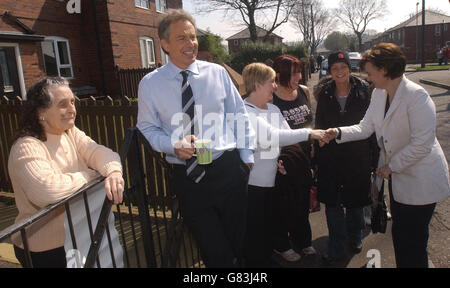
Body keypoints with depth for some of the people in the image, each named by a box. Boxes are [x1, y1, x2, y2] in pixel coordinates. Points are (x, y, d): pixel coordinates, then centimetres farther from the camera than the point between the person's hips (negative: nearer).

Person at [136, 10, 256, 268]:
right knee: (214, 250, 9)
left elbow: (239, 114, 6)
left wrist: (247, 156, 4)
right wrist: (174, 145, -15)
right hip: (187, 176, 0)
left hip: (227, 167, 1)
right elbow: (148, 128, 4)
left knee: (238, 239, 16)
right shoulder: (150, 84, -2)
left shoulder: (217, 73, 0)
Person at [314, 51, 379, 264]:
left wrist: (374, 157, -4)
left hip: (357, 156, -1)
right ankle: (337, 248, 22)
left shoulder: (363, 91, -5)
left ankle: (355, 238, 40)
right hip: (331, 157, 1)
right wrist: (318, 157, 2)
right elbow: (319, 125, 5)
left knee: (355, 201, 14)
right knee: (332, 203, 6)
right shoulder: (325, 94, 0)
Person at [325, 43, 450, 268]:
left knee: (413, 241, 4)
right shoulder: (378, 94, 3)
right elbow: (365, 128, 4)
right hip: (397, 176, 8)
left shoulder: (416, 95, -22)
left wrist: (391, 166, -17)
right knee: (399, 234, 20)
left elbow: (422, 143, -24)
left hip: (420, 180, -8)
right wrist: (339, 133, -10)